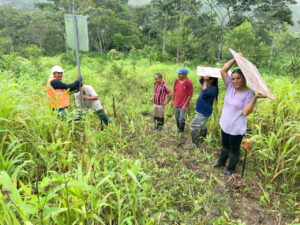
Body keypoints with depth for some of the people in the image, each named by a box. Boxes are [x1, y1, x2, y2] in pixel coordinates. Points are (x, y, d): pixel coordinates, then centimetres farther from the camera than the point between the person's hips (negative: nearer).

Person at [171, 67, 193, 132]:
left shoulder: (189, 82, -15)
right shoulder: (177, 80, 1)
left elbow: (190, 95, -14)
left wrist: (185, 105, -17)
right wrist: (173, 101, 14)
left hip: (183, 105, -5)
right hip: (176, 104, 6)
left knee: (181, 120, -3)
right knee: (177, 119, 17)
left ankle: (181, 132, 19)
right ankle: (178, 130, 37)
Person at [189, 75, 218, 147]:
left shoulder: (213, 89, -23)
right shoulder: (208, 86, 4)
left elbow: (204, 92, -43)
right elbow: (201, 80, 21)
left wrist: (205, 81, -33)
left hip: (204, 112, -10)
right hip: (202, 111, 10)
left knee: (193, 127, -8)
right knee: (202, 126, 26)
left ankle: (195, 144, 0)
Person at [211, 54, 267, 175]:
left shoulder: (249, 93, -18)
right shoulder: (231, 87, -5)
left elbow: (246, 112, -26)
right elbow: (223, 70, -8)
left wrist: (255, 98, -34)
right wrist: (235, 58, -12)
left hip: (237, 129, -5)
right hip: (225, 125, 6)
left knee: (234, 150, 16)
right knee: (225, 146, 27)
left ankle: (231, 168, 38)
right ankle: (221, 161, 50)